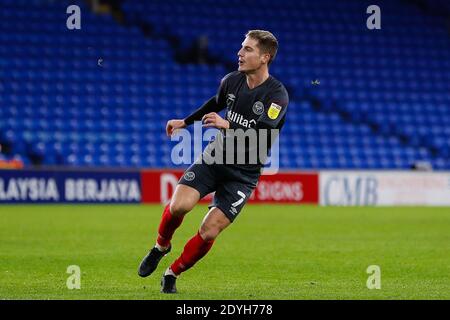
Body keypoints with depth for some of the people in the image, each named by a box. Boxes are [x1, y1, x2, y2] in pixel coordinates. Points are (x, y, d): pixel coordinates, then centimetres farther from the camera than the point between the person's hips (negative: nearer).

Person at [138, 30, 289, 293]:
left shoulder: (277, 94, -16)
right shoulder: (232, 80, 0)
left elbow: (264, 135, -30)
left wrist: (228, 125, -41)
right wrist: (186, 122, 32)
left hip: (244, 173, -3)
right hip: (213, 159, 4)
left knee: (209, 232, -12)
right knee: (179, 205, -20)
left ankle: (172, 274, 11)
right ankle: (161, 246, 11)